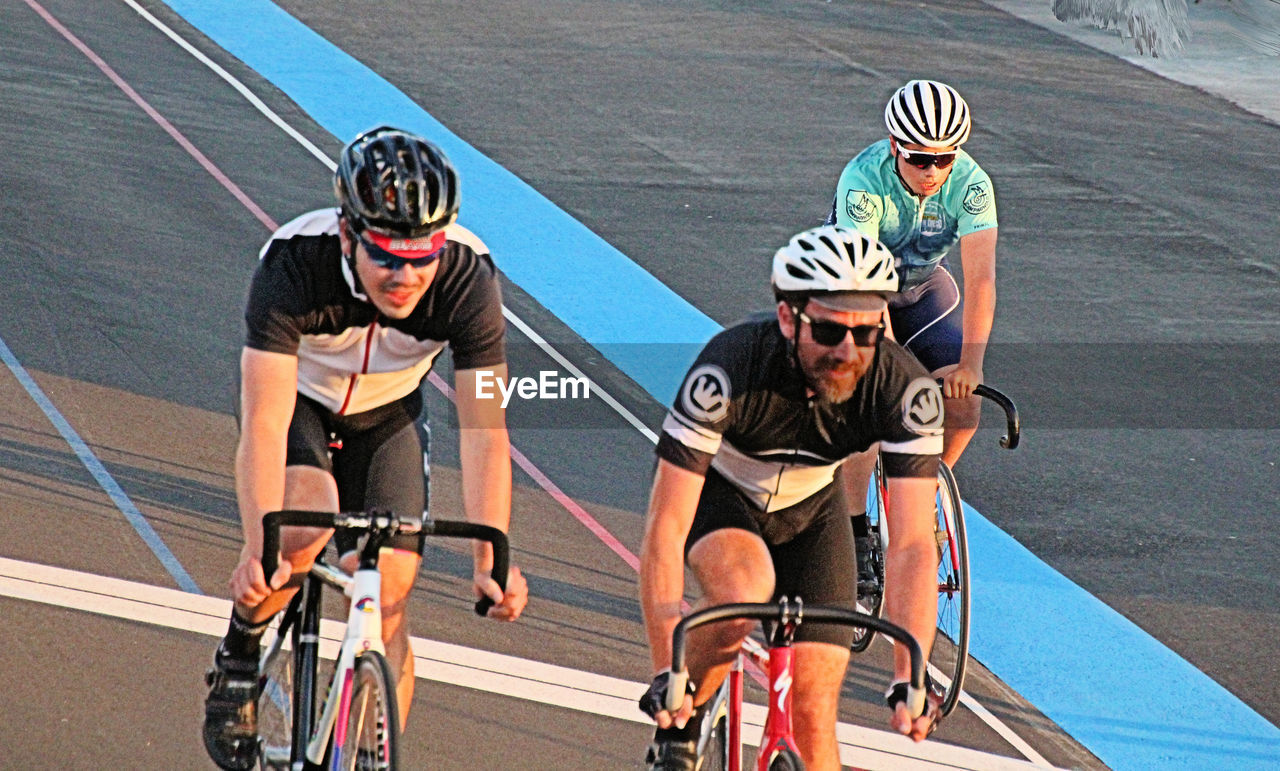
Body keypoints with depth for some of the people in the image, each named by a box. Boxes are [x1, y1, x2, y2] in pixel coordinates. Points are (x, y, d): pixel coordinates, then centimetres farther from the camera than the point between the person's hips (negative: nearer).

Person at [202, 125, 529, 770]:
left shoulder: (468, 277, -32)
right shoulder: (293, 264, -37)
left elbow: (484, 431, -32)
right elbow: (264, 424, -42)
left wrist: (490, 559, -42)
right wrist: (259, 549, -53)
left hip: (385, 414, 2)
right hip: (294, 399, -2)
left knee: (387, 603, -9)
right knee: (307, 519, -31)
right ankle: (238, 660, -5)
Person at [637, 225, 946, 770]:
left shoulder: (905, 390, -31)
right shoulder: (729, 369, -38)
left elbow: (913, 544, -31)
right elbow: (665, 526, -37)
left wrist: (909, 678, -43)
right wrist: (665, 672, -43)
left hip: (809, 509, 2)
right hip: (718, 491, -2)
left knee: (813, 716, -9)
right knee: (743, 589, -35)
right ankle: (678, 727, -9)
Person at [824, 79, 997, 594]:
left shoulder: (971, 184, -27)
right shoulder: (864, 181, -34)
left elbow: (980, 277, -34)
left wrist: (970, 363, -45)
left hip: (924, 287, 3)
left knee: (964, 404, -13)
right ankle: (852, 539, -14)